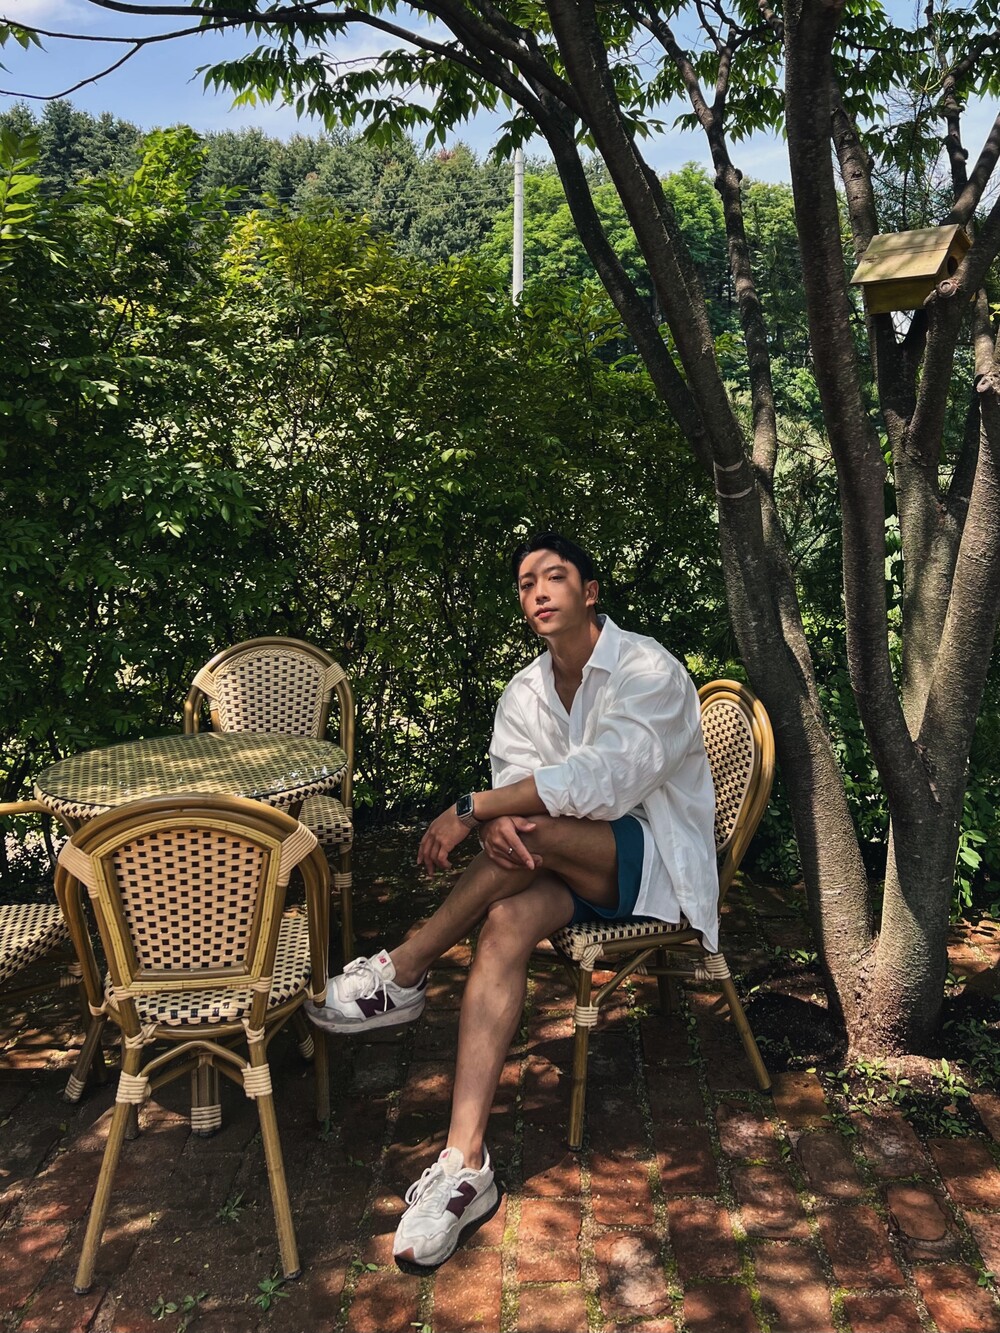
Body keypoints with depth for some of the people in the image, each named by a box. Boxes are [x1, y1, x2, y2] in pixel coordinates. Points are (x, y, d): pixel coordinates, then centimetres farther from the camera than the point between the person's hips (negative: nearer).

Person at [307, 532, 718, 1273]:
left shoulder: (648, 671, -15)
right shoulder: (526, 692, 7)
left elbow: (601, 781, -29)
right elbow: (513, 781, -5)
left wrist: (469, 809, -29)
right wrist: (496, 820, -31)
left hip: (660, 866, -5)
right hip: (578, 870, 5)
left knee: (538, 824, -34)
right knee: (506, 921, -29)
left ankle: (402, 975, -18)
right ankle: (466, 1168, -34)